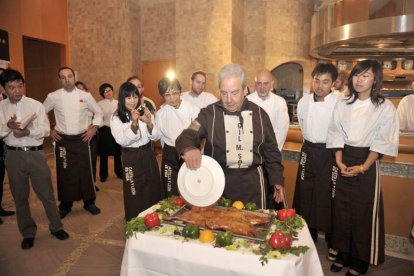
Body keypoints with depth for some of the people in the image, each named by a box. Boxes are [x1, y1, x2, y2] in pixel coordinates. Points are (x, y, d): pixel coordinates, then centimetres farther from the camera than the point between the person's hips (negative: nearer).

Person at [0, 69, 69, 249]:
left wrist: (28, 131, -22)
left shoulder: (36, 105, -3)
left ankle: (56, 227, 24)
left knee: (46, 192, 5)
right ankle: (28, 233, 31)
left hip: (35, 153, -2)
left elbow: (45, 130, -5)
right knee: (20, 196, 13)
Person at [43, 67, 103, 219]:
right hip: (62, 140, 0)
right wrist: (49, 130, 4)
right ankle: (65, 205, 23)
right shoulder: (53, 96, -2)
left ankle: (89, 202, 21)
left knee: (85, 171, 5)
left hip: (81, 139, 0)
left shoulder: (85, 96, -1)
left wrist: (93, 128, 1)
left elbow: (99, 113, 10)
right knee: (64, 173, 6)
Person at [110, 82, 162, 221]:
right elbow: (123, 141, -17)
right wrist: (134, 123, -28)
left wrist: (149, 122, -20)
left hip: (148, 154, 4)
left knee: (153, 189, 13)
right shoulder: (116, 118, -7)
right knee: (135, 194, 6)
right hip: (131, 158, -3)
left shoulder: (144, 112, 1)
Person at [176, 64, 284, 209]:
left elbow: (271, 151, 8)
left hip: (253, 182, 1)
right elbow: (187, 136, -13)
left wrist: (277, 180, 5)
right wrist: (188, 149, -36)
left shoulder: (259, 114, 1)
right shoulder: (209, 113, -5)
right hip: (219, 182, -1)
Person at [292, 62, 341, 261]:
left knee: (328, 197, 5)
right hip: (308, 152, 4)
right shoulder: (304, 101, 0)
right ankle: (309, 236, 31)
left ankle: (332, 242, 26)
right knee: (305, 196, 11)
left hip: (329, 153, -4)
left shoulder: (339, 103, -14)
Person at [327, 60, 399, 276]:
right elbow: (336, 136, 3)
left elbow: (382, 143, -7)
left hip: (367, 164, -3)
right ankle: (343, 254, 28)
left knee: (363, 214, 5)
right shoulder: (342, 105, 4)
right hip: (343, 163, 3)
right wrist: (339, 162, -8)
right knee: (341, 210, 10)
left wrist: (363, 167, -15)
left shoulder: (386, 108, -6)